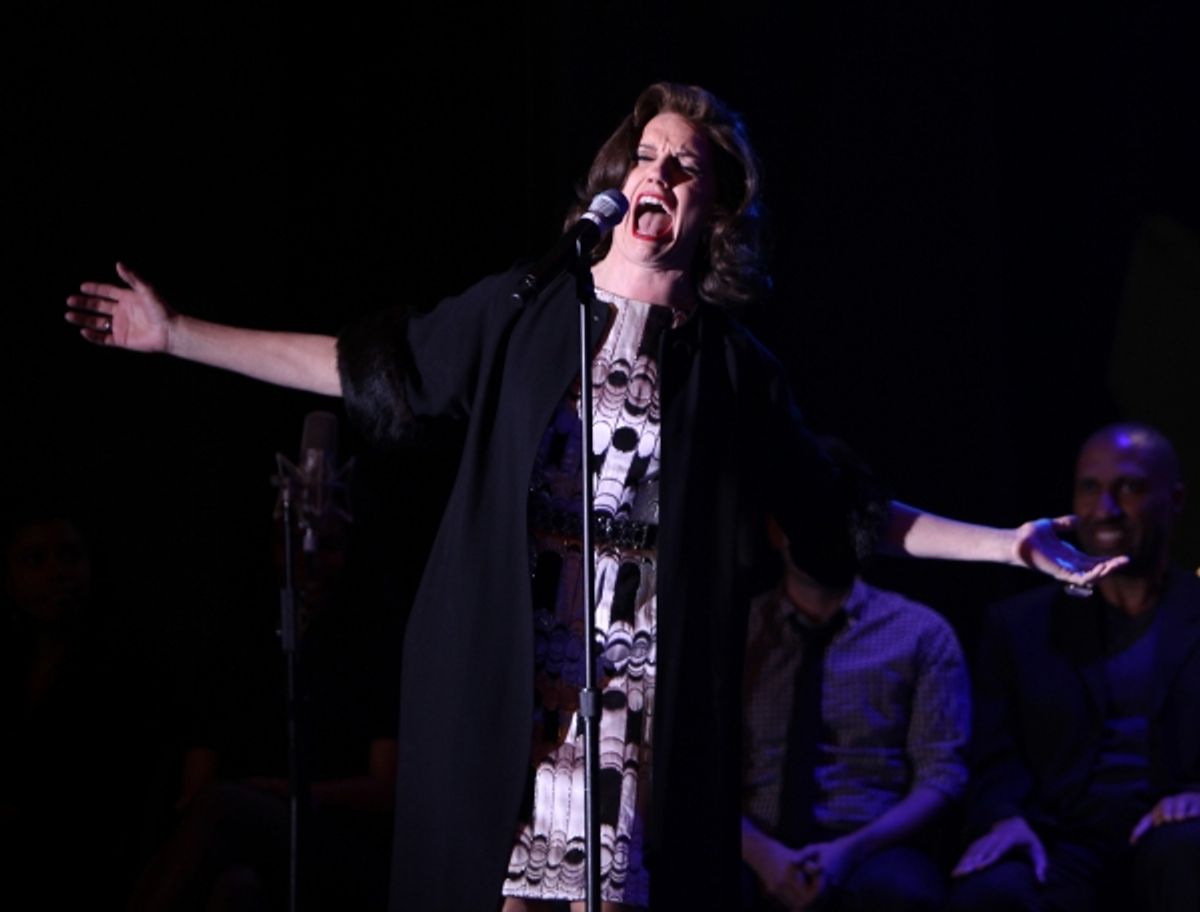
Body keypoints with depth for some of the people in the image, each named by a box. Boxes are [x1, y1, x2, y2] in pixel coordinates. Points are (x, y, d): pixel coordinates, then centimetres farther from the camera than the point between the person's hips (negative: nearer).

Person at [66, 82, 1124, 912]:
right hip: (504, 680, 0)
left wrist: (1005, 543, 4)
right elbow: (365, 368, 12)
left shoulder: (731, 366, 7)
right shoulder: (522, 312, 7)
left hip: (650, 692, 0)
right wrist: (175, 334, 10)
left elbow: (835, 517, 11)